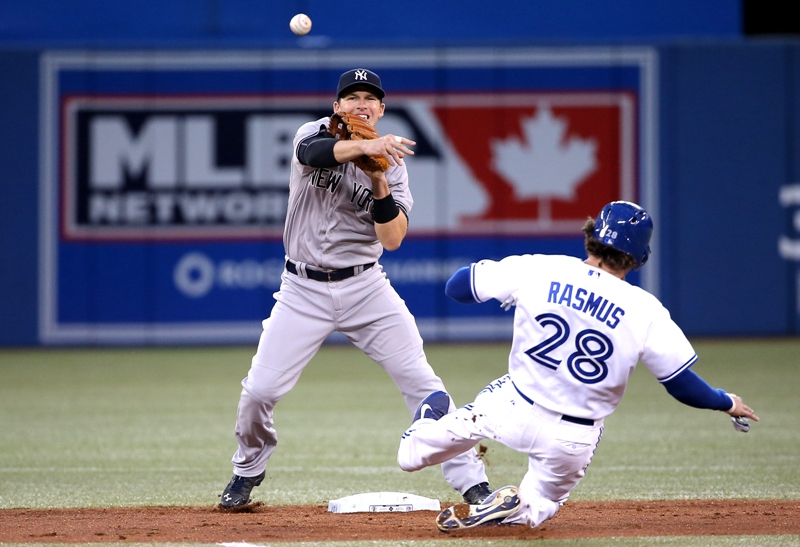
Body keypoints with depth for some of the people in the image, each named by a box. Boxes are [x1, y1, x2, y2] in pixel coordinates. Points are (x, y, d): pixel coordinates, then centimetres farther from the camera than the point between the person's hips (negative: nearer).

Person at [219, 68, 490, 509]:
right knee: (259, 390, -6)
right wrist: (364, 146, -48)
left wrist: (379, 186, -23)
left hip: (365, 287, 1)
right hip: (303, 290, -1)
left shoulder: (391, 163, 1)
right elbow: (313, 153, -30)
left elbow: (393, 238, -9)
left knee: (421, 381, -9)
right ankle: (248, 470, 23)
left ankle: (470, 481, -4)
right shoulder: (315, 134, -3)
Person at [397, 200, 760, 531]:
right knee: (537, 509, 22)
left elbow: (455, 287, -1)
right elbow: (682, 385, -8)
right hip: (573, 442, 0)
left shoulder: (536, 269, -12)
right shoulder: (646, 311, -14)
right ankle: (514, 506, -2)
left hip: (512, 410, 0)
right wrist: (727, 403, 11)